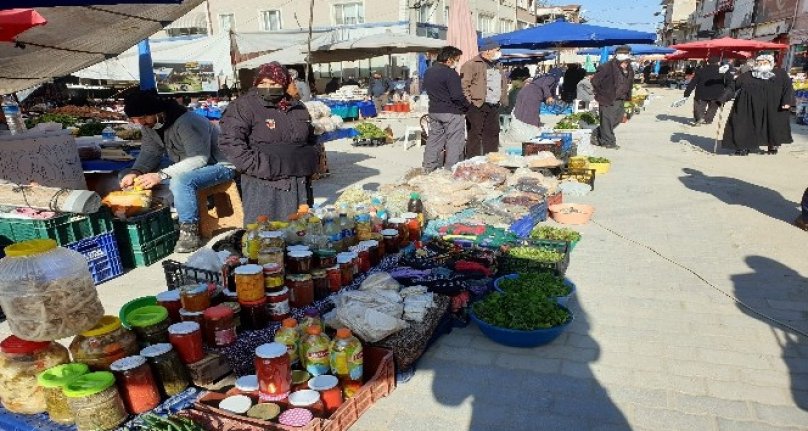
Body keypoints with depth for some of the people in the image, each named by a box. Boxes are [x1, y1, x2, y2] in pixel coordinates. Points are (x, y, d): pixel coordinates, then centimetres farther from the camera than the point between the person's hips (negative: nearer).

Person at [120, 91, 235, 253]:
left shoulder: (187, 122, -27)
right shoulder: (149, 124, 0)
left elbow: (200, 159, -32)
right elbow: (150, 152, 5)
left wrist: (162, 175, -37)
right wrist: (135, 172, -15)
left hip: (219, 165, -9)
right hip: (186, 168, 9)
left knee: (180, 181, -39)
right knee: (127, 177, 1)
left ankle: (190, 234, -26)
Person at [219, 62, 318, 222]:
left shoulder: (298, 109, 13)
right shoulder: (244, 106, -5)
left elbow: (311, 140, 26)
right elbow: (230, 141, -13)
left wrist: (309, 165, 14)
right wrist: (256, 166, -18)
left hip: (298, 185, 5)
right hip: (262, 185, -5)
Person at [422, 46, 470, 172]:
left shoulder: (428, 72, 11)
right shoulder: (450, 73, -16)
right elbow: (457, 96, -20)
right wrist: (467, 106, -6)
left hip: (434, 111, 8)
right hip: (452, 112, -8)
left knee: (434, 138, 14)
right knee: (454, 141, -1)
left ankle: (429, 167, 18)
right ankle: (451, 169, 0)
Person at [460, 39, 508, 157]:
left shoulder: (497, 67, 20)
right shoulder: (471, 65, -7)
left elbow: (503, 85, 28)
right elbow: (464, 85, -13)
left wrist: (502, 101, 17)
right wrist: (470, 101, -17)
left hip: (494, 107, 8)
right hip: (477, 106, -8)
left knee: (493, 134, 11)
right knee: (475, 135, -6)